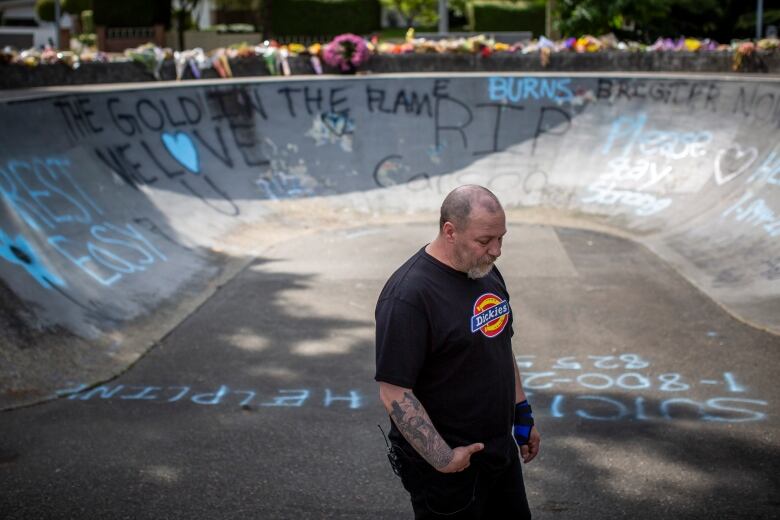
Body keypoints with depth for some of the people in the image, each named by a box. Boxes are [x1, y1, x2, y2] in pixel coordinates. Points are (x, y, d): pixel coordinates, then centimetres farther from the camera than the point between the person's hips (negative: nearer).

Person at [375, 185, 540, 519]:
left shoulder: (486, 272, 3)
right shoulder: (408, 296, -23)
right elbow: (394, 392, -24)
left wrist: (522, 415, 16)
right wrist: (441, 458, -24)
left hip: (501, 448, 8)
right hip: (447, 461, -8)